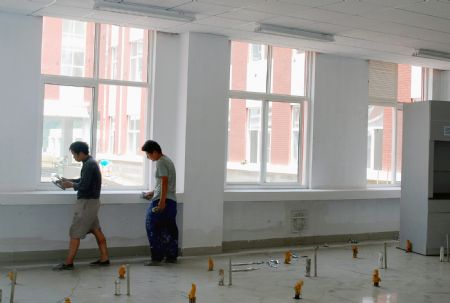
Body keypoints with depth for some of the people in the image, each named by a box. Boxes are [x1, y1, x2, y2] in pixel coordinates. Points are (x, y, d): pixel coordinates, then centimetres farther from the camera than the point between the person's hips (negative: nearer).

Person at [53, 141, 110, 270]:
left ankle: (68, 263, 0)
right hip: (91, 201, 10)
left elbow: (84, 185, -23)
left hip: (87, 202, -10)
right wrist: (69, 180, 10)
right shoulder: (90, 162, 11)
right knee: (96, 230, 13)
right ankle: (104, 258, 18)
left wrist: (71, 185, -7)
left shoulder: (89, 165, -20)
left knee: (75, 233, -5)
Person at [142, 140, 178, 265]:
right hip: (172, 201, 10)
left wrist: (162, 201, -22)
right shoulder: (167, 160, 19)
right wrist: (153, 192, 29)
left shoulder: (161, 162, -11)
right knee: (170, 230, 12)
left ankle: (157, 258, -5)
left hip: (162, 201, -10)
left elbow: (164, 182, -19)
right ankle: (172, 256, 16)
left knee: (154, 229, -5)